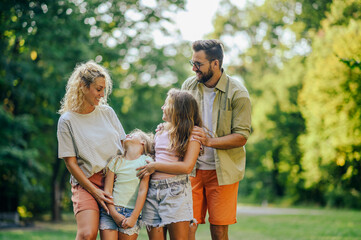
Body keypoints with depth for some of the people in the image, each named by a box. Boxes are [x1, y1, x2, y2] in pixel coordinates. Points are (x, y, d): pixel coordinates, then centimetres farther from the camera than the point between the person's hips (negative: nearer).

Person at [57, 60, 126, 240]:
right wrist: (95, 191, -10)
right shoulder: (67, 120, -2)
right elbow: (70, 162, -3)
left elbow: (123, 144, 17)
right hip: (86, 182, -4)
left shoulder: (107, 112, 10)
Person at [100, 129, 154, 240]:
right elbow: (107, 190, 5)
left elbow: (143, 190, -2)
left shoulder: (146, 161, 4)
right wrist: (115, 214, -8)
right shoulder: (116, 161, 11)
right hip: (110, 210, 2)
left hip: (131, 213, -2)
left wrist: (133, 218, -9)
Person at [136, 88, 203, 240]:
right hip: (153, 190, 6)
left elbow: (187, 167, -11)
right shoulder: (160, 132, 20)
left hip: (176, 192, -6)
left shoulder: (193, 133, -1)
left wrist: (155, 166, -7)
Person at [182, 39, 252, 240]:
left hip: (223, 170, -3)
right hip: (193, 169, 3)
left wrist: (210, 141, -24)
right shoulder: (189, 85, 5)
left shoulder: (237, 93, -9)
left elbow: (241, 137, -11)